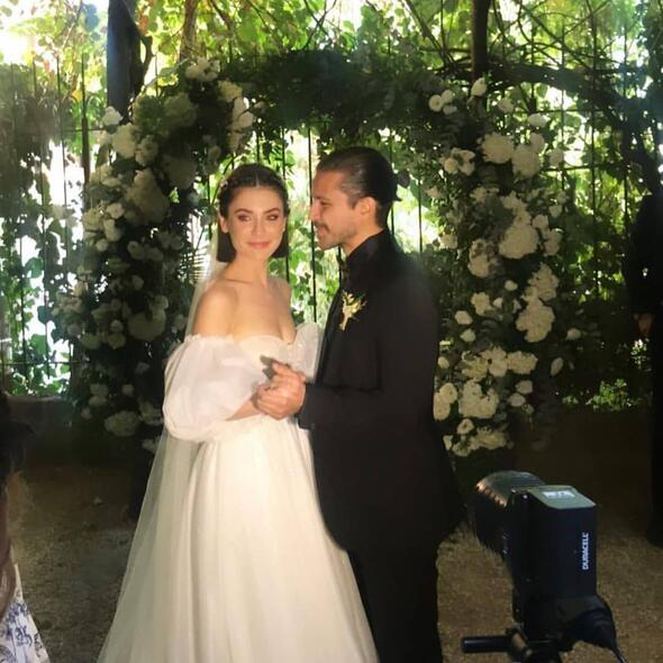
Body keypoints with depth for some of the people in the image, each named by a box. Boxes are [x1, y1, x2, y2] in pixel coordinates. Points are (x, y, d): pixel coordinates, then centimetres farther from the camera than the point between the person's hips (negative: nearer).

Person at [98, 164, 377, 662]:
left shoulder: (281, 290, 7)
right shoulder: (220, 297, -16)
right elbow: (192, 407, -20)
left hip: (284, 463, 8)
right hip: (237, 468, -7)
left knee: (293, 604, 19)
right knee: (242, 608, 7)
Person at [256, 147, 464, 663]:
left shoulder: (400, 284, -22)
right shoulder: (361, 273, 8)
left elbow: (401, 407, -26)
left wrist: (307, 401, -29)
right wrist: (299, 389, 6)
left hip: (394, 503, -9)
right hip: (362, 495, 9)